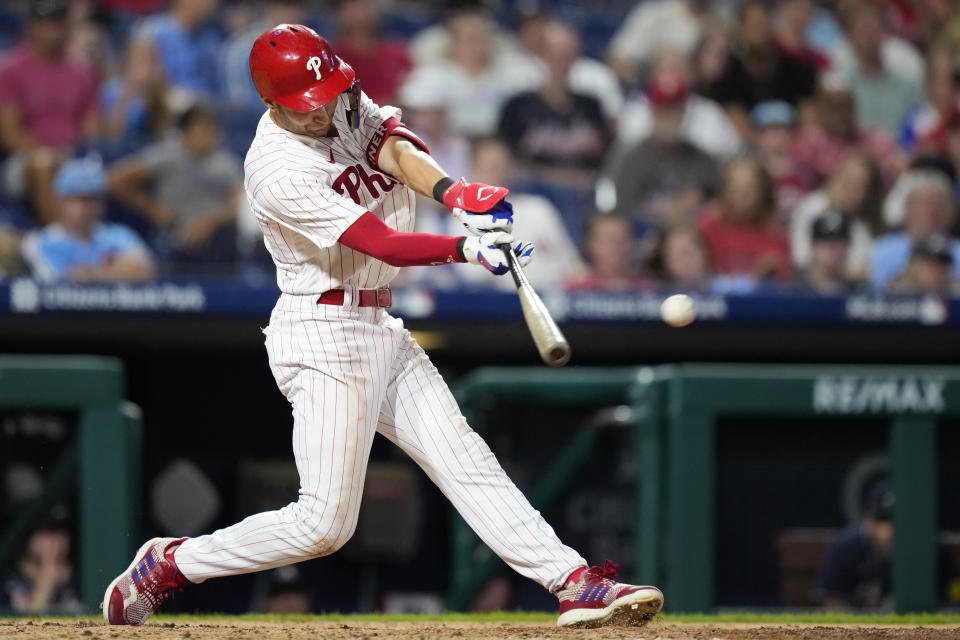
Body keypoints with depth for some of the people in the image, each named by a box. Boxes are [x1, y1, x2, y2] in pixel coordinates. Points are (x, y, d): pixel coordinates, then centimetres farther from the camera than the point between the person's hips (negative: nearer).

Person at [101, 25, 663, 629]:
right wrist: (470, 249, -38)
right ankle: (170, 563, 6)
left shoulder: (344, 102, 3)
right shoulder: (277, 172, -21)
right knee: (324, 524, -8)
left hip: (379, 330, 8)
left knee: (465, 459, 0)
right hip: (323, 336, -8)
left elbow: (397, 149, -13)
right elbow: (384, 244, -26)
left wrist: (451, 190, -34)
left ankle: (576, 584, -5)